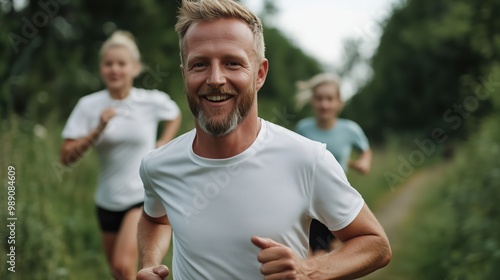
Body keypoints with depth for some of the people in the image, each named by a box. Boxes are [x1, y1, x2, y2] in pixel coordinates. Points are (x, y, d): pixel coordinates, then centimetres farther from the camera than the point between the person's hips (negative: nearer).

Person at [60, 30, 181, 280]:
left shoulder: (152, 101, -7)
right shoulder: (89, 105, -6)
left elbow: (175, 116, 18)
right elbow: (66, 157, -10)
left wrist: (164, 143, 4)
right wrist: (98, 130, -22)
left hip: (144, 196, -3)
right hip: (108, 200, 3)